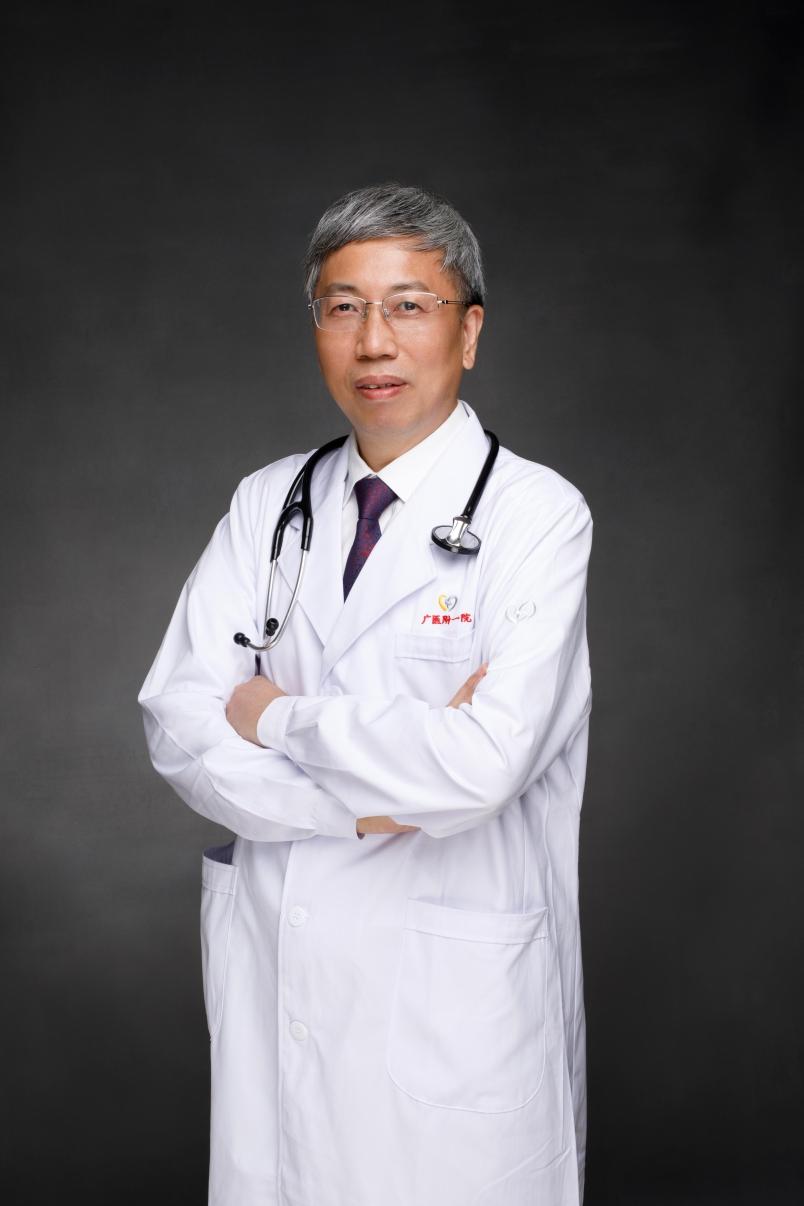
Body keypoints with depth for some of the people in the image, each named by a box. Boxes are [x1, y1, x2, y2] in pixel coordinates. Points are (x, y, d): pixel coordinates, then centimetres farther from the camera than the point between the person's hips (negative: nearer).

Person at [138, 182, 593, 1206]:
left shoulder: (537, 516, -11)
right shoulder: (266, 505, 6)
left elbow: (482, 765, -24)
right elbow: (177, 722, -3)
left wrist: (278, 719, -11)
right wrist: (365, 798, -16)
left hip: (456, 1000, -4)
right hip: (267, 965, 4)